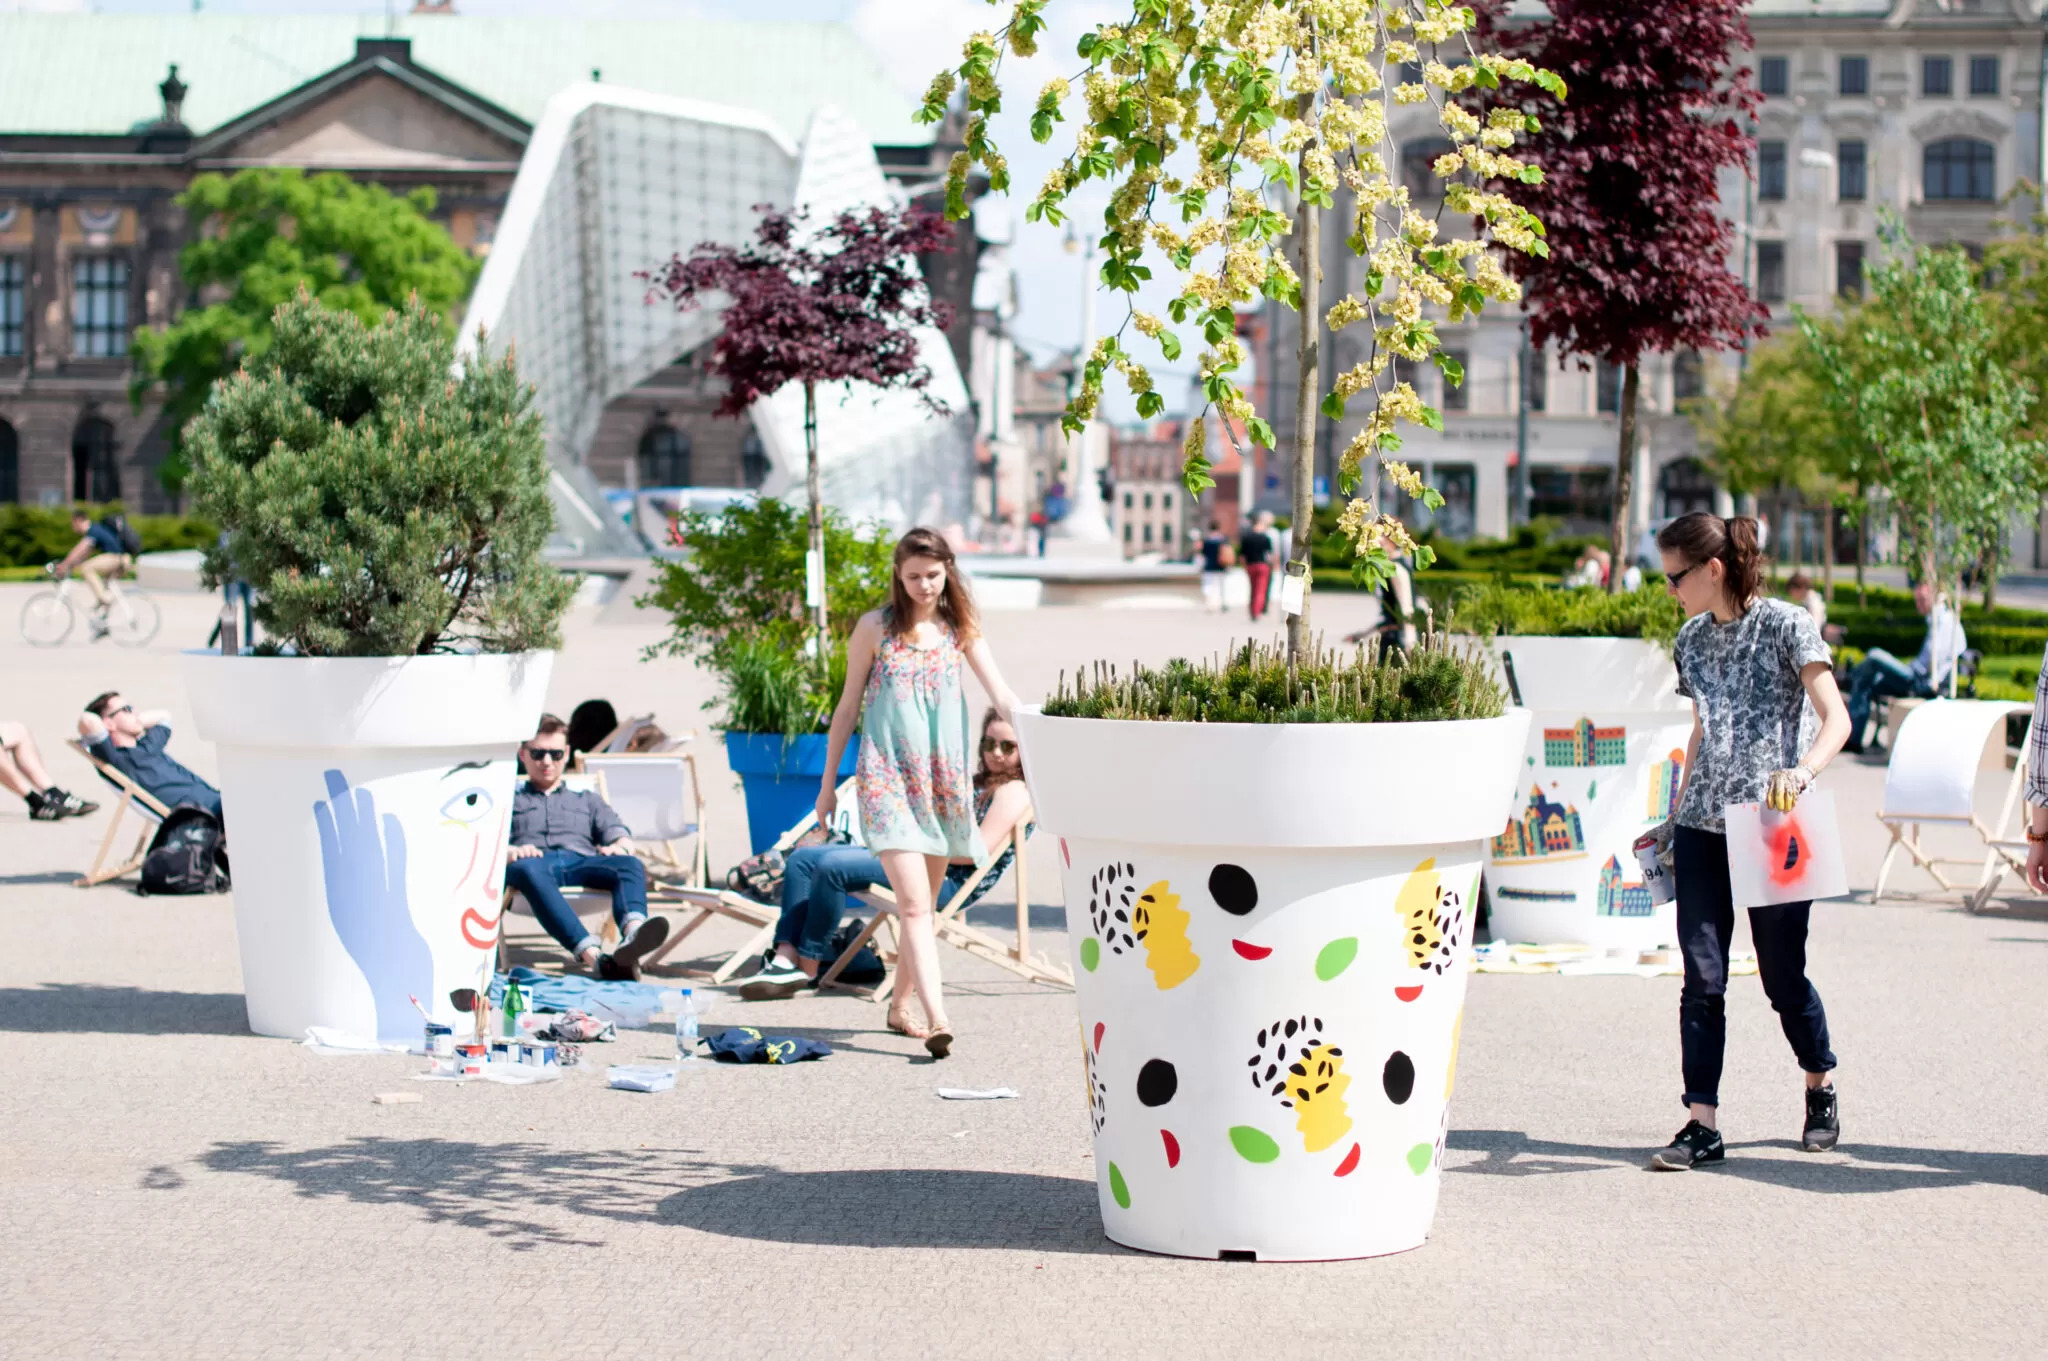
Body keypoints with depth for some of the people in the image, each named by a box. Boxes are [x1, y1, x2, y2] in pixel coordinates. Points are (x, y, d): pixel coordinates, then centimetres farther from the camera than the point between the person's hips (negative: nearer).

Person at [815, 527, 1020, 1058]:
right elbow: (848, 705, 6)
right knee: (913, 903, -16)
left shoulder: (959, 629, 8)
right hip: (887, 775, -4)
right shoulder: (875, 628, 0)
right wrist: (828, 782, 7)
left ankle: (900, 1005, 26)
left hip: (943, 777, 4)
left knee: (924, 903, 11)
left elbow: (1002, 695, 0)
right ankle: (938, 1018, -27)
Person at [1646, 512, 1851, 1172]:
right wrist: (1675, 817, 21)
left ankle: (1821, 1088, 30)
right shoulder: (1692, 640, 11)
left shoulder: (1787, 626, -6)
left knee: (1782, 974, 4)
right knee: (1702, 975, -3)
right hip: (1703, 826, 5)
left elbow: (1836, 717, -14)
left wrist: (1801, 772, -33)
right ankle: (1703, 1124, -2)